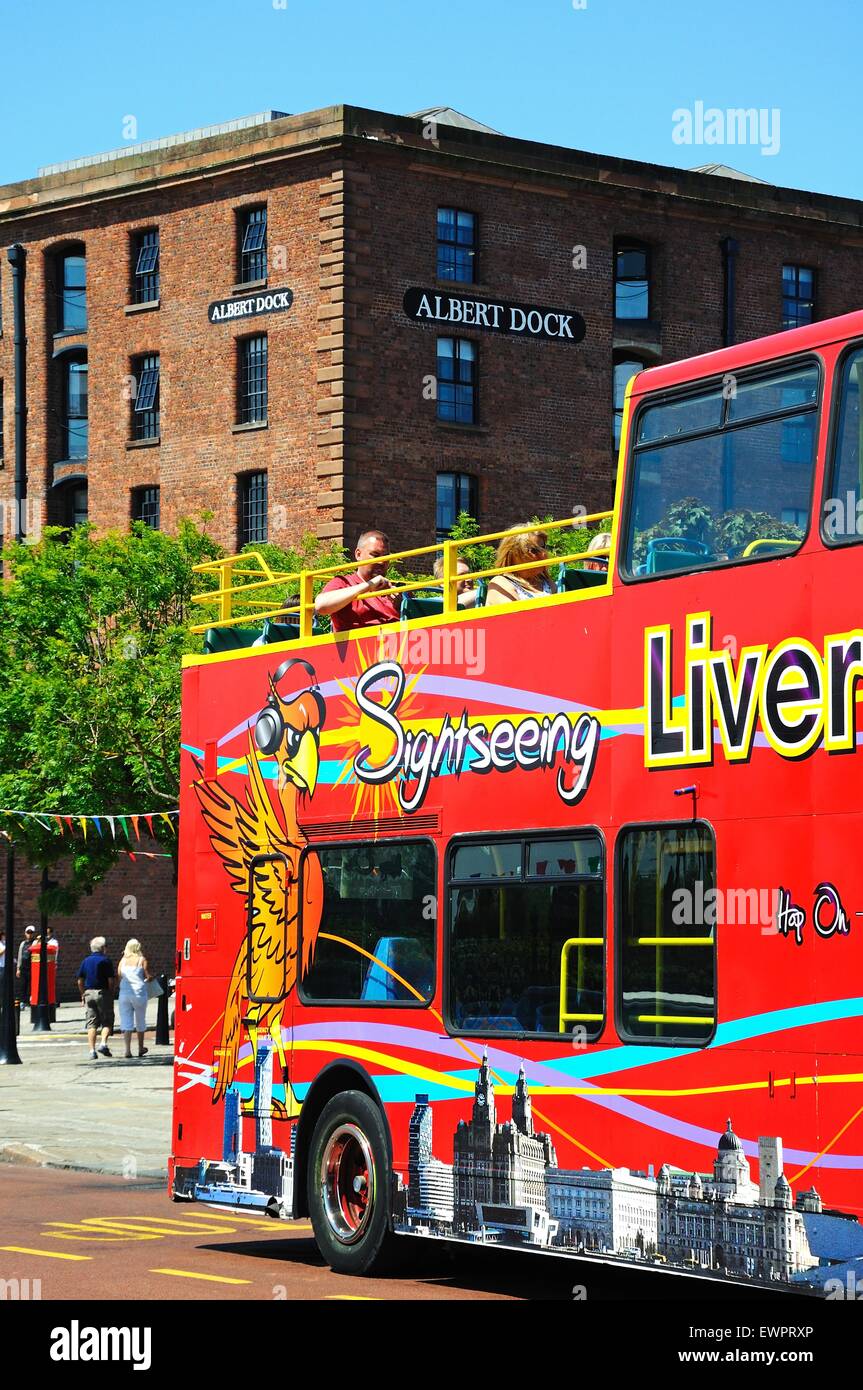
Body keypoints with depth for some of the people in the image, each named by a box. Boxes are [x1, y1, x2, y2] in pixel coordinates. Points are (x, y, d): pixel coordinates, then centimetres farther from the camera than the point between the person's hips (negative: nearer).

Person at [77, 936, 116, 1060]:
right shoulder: (105, 961, -6)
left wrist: (83, 994, 17)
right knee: (107, 1021, 7)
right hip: (103, 993, -4)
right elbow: (111, 980, -11)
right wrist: (112, 994, 0)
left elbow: (80, 981, 7)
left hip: (89, 993, 4)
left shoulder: (85, 961, 7)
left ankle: (92, 1050, 0)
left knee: (91, 1023, 6)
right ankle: (103, 1043, -13)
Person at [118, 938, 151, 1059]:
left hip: (124, 993, 2)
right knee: (140, 1021, 14)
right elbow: (148, 976, -4)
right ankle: (140, 1048, 25)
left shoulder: (123, 960, 4)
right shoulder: (142, 960, -4)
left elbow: (119, 976, 8)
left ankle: (128, 1049, -10)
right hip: (139, 993, -2)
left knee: (126, 1022, 1)